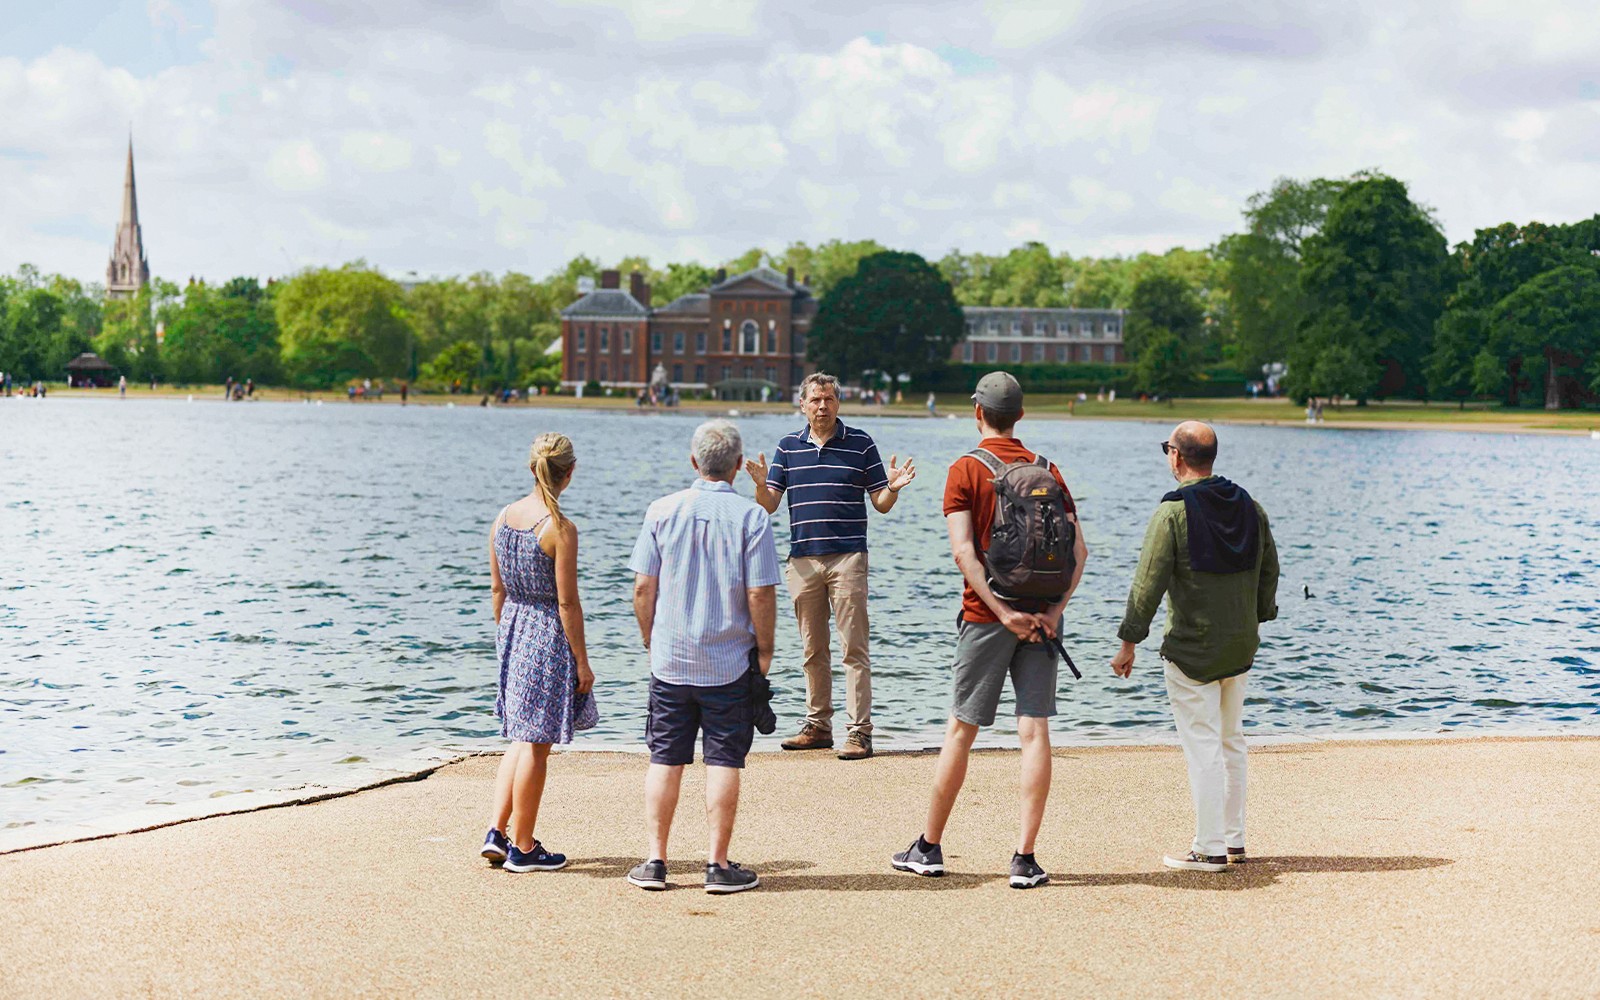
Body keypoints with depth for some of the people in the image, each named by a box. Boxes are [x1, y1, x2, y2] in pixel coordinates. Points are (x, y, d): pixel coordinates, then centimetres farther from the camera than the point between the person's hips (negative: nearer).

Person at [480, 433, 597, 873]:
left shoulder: (503, 518, 2)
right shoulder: (561, 528, -17)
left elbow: (497, 589, 9)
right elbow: (567, 602, -15)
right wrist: (582, 661, -8)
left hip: (513, 629, 7)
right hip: (550, 637, -7)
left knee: (522, 738, 20)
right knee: (536, 744, 3)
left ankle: (497, 831, 16)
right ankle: (523, 848, 12)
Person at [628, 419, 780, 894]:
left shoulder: (662, 511, -1)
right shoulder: (750, 517, -8)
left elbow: (642, 588, 0)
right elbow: (761, 594, -10)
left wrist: (651, 640, 13)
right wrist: (765, 650, 2)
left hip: (670, 660, 2)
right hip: (730, 663, -2)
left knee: (665, 760, 9)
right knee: (723, 762, 3)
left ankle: (655, 861, 12)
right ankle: (719, 865, 6)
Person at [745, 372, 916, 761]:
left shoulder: (860, 444, 4)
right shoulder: (788, 447, 11)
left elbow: (881, 504, 5)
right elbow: (768, 506, 6)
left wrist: (893, 488, -16)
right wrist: (761, 485, -15)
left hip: (848, 557, -3)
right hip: (802, 560, 3)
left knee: (854, 647, -6)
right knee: (813, 649, 10)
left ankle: (860, 732, -6)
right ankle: (817, 725, 19)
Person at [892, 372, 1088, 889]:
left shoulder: (966, 470, -4)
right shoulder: (1048, 470, 8)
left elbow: (963, 551, -14)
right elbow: (1078, 549, 0)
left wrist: (1003, 611, -14)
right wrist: (1055, 609, -6)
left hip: (987, 615, -3)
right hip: (1041, 617, 3)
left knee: (960, 729, 6)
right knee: (1035, 731, 1)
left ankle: (929, 847, 17)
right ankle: (1025, 859, -2)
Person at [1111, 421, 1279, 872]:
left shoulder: (1173, 512, -15)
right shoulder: (1249, 506, 6)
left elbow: (1148, 583, -16)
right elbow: (1269, 569, 14)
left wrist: (1129, 642, -9)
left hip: (1191, 649, -7)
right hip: (1241, 644, 7)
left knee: (1202, 745, -3)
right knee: (1231, 739, 17)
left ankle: (1209, 849, 0)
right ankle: (1233, 839, 24)